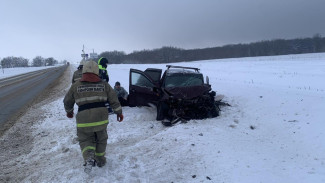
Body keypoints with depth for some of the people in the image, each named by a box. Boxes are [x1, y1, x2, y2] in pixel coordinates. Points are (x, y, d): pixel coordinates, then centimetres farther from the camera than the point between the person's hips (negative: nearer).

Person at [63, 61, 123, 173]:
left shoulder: (76, 86, 1)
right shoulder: (104, 85, 3)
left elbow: (67, 101, 13)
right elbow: (114, 100, 6)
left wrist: (69, 112, 32)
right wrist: (119, 112, 19)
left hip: (84, 121, -1)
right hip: (101, 118, 1)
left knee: (85, 140, 15)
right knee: (101, 139, 21)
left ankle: (89, 158, -11)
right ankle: (100, 160, 32)